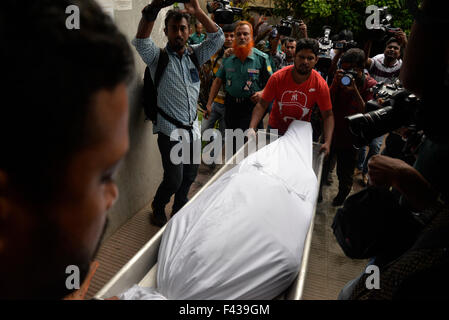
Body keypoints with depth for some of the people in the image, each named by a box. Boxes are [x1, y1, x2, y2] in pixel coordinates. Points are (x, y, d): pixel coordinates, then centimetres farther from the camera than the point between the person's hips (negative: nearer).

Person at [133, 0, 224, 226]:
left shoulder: (195, 55, 8)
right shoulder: (158, 57, -5)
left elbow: (217, 38, -3)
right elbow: (140, 42, -25)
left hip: (192, 127, 5)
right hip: (170, 129, -5)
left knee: (190, 174, 14)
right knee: (174, 179, -6)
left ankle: (179, 208, 39)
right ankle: (157, 210, 22)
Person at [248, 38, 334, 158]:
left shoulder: (320, 84, -18)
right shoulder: (278, 77, -19)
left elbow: (328, 115, -13)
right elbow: (262, 105, -17)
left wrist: (327, 142, -27)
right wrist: (252, 128, -32)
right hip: (275, 129, 0)